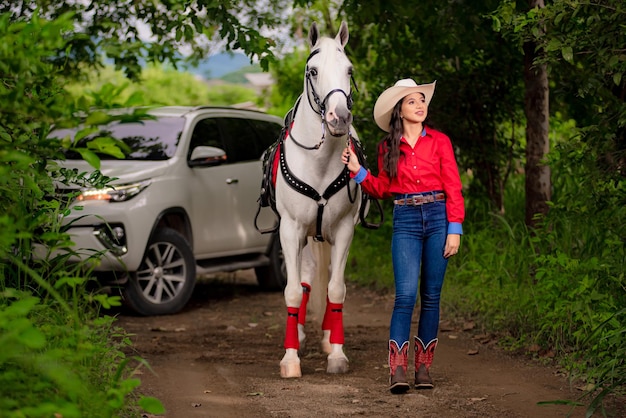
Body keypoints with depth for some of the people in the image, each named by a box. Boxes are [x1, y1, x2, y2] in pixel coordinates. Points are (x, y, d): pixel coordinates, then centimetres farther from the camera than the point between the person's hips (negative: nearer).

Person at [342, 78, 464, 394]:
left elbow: (453, 189, 1)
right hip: (405, 222, 0)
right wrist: (357, 170, -2)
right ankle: (397, 370, -14)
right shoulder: (388, 147, 8)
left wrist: (455, 229, -7)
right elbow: (383, 189, 11)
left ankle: (424, 367, 11)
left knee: (431, 297, 3)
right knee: (405, 295, -12)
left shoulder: (439, 142, 4)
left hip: (437, 217, 0)